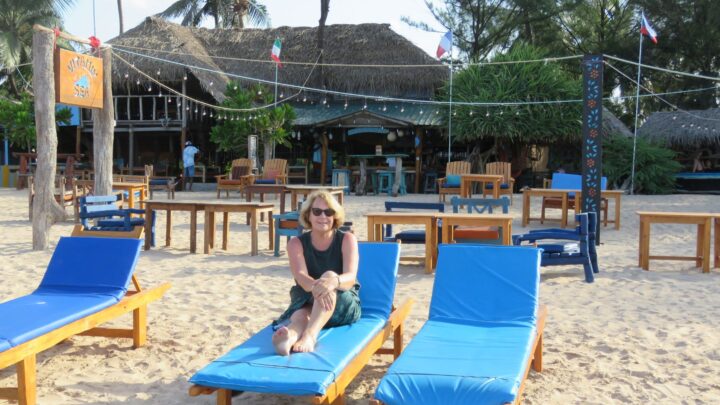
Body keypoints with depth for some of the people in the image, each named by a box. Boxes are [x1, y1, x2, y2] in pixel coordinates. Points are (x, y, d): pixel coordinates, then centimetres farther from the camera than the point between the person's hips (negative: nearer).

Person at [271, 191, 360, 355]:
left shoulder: (347, 239, -4)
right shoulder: (296, 243, -2)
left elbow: (350, 277, -21)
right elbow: (301, 277, -21)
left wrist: (334, 281, -47)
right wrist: (316, 287, -47)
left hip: (344, 305, -1)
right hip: (307, 302, 1)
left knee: (329, 275, -34)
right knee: (301, 315, -36)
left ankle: (310, 335, -58)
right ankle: (290, 335, -74)